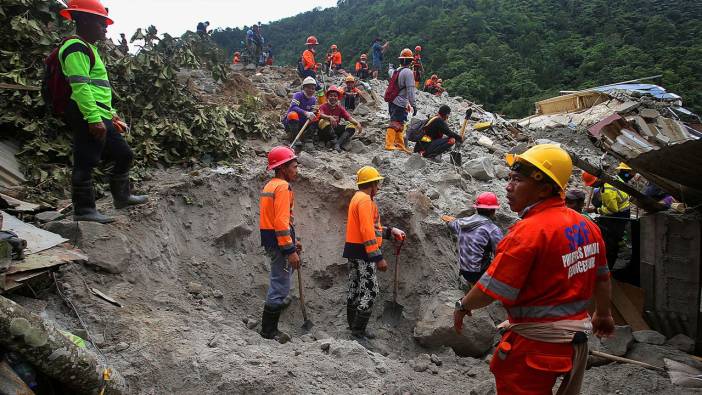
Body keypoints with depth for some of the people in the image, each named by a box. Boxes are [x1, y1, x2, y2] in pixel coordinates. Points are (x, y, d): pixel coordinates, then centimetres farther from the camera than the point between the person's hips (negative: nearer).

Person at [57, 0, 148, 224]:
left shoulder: (88, 48, 23)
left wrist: (110, 113, 27)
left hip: (101, 117, 11)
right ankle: (83, 209, 2)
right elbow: (80, 86, -20)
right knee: (85, 163, -5)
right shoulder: (76, 48, -10)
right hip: (88, 119, -11)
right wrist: (94, 118, -26)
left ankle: (122, 197, 28)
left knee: (124, 155, 16)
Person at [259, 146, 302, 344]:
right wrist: (290, 250, -23)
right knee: (280, 287, -2)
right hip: (279, 242, -10)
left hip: (270, 239, 10)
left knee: (279, 284, 18)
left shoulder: (270, 185, 16)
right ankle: (269, 331, 8)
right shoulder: (283, 187, -15)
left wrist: (292, 241, 22)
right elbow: (282, 221, -23)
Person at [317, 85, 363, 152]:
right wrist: (329, 117, -43)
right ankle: (335, 143, -45)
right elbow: (320, 115, -22)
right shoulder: (323, 106, 0)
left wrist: (357, 123, -23)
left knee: (352, 126, -15)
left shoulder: (340, 108, 11)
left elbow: (349, 117, -3)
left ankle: (338, 143, -39)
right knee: (323, 121, -32)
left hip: (335, 130, 4)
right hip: (324, 133, -4)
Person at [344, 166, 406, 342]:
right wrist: (378, 257, -24)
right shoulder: (365, 199, -16)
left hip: (354, 251, 11)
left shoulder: (358, 198, 16)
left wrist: (391, 231, 15)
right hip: (363, 252, -11)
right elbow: (367, 231, -23)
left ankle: (354, 328, 24)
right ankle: (358, 331, -1)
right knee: (370, 291, -5)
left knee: (355, 290, 15)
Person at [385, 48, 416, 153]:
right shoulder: (408, 72, -12)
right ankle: (389, 144, -10)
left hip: (393, 102, 9)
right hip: (400, 103, -8)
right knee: (395, 124, -8)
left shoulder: (397, 71, 14)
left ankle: (400, 145, 21)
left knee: (400, 125, 15)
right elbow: (410, 90, -18)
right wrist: (413, 105, -16)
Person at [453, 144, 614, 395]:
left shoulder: (529, 230, -25)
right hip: (577, 339, 9)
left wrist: (463, 306, -4)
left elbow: (490, 290, -23)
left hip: (535, 345, -8)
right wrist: (603, 315, 30)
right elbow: (601, 278, 13)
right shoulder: (587, 226, 1)